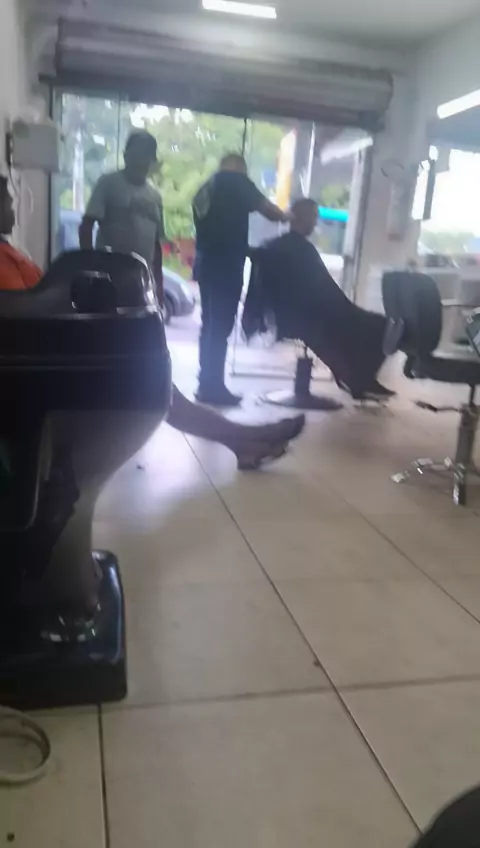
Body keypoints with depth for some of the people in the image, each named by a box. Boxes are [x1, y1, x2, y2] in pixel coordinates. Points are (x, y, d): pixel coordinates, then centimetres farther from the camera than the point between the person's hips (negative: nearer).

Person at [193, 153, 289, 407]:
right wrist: (286, 217, 15)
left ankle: (206, 383, 16)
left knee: (210, 325, 12)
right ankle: (214, 387, -5)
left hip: (205, 265, 8)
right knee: (221, 328, -6)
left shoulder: (205, 189, 21)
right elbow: (266, 209, -4)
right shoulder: (236, 181, 0)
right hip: (226, 266, -8)